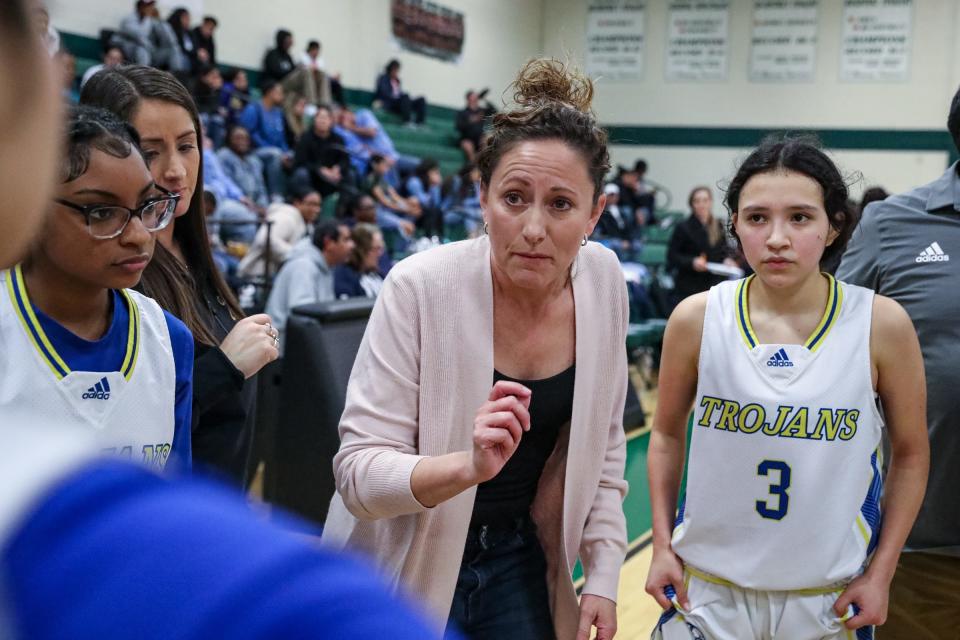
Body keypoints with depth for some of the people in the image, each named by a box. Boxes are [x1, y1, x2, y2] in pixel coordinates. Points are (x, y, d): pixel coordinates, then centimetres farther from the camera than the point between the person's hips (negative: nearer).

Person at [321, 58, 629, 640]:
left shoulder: (603, 281, -10)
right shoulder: (420, 288, -23)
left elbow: (604, 440, 3)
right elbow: (357, 471, -22)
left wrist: (603, 576, 1)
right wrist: (470, 466, -39)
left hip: (521, 563, 3)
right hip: (406, 568, -3)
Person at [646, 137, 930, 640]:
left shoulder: (881, 325, -11)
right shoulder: (696, 318, -10)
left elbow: (910, 455, 0)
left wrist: (879, 574, -2)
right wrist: (662, 546, 0)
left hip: (830, 599, 0)